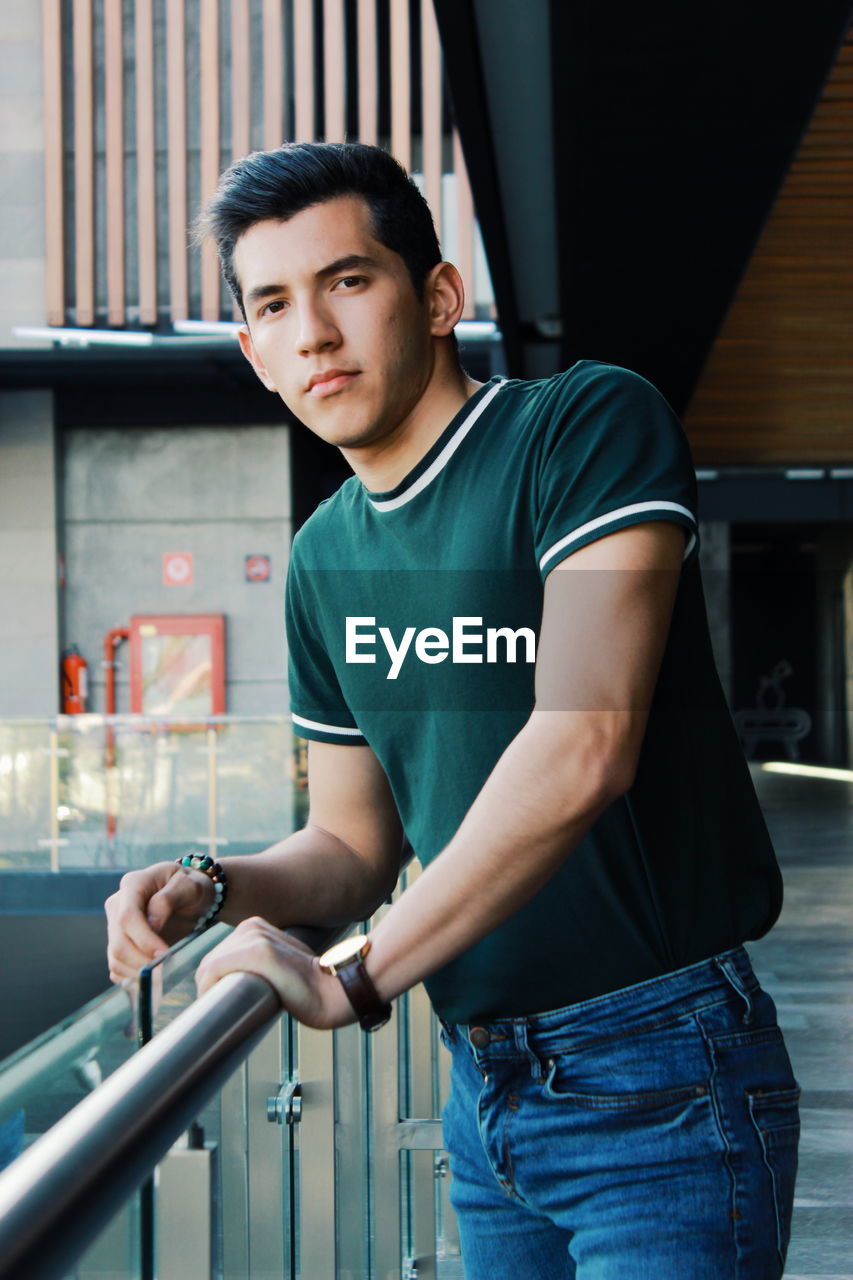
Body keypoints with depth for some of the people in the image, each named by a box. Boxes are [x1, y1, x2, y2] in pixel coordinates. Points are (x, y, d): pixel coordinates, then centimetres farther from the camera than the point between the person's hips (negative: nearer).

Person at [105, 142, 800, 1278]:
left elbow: (582, 750, -23)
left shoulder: (590, 422, -12)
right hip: (485, 1092, 7)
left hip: (658, 1084, -6)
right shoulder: (324, 559, 9)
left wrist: (355, 978, -19)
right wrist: (217, 887, -6)